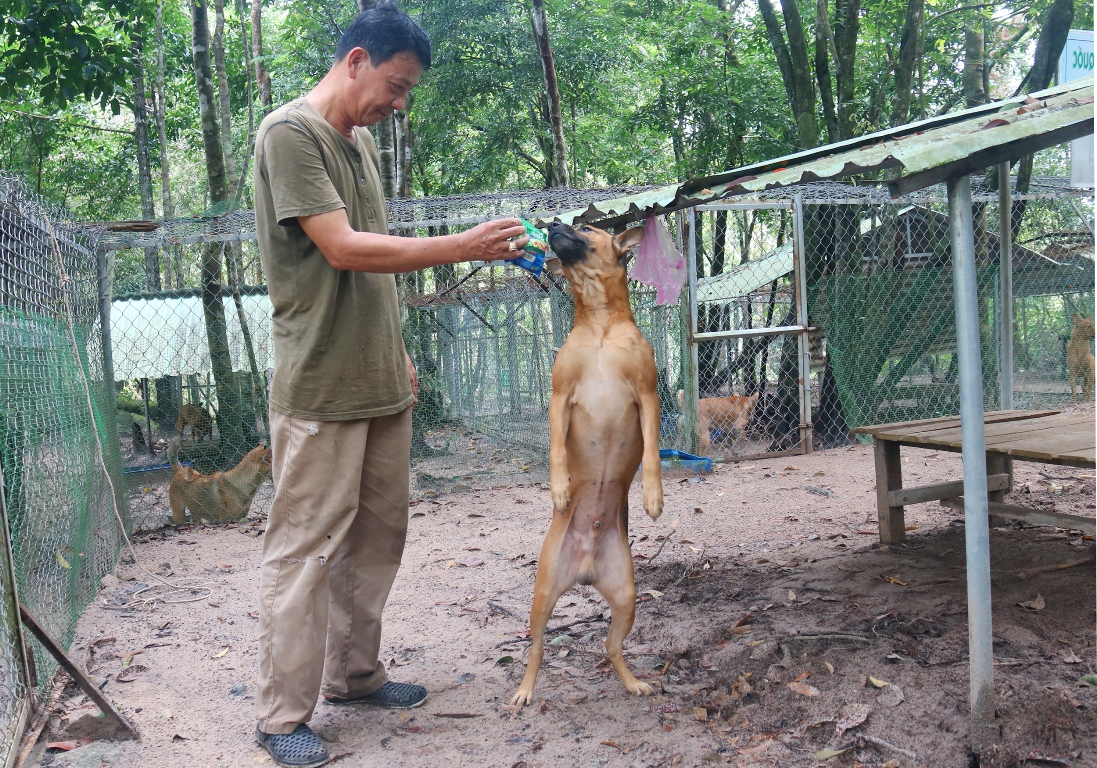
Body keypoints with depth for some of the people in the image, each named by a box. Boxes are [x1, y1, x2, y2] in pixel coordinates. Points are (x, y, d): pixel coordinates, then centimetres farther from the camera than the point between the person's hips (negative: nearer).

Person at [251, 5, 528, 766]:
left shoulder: (361, 141, 15)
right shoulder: (289, 134, -10)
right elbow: (344, 249, -19)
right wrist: (465, 246, -18)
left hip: (381, 382, 8)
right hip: (320, 388, -8)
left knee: (377, 536, 13)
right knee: (305, 549, -2)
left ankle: (355, 674, 27)